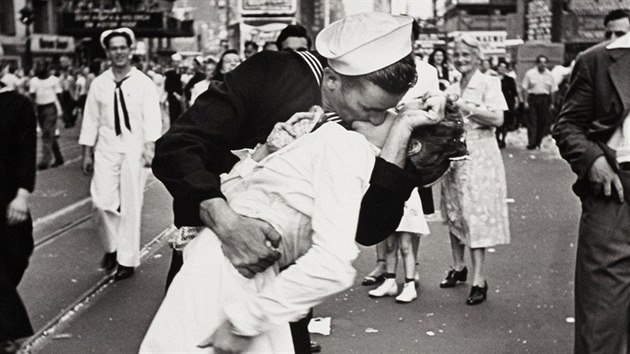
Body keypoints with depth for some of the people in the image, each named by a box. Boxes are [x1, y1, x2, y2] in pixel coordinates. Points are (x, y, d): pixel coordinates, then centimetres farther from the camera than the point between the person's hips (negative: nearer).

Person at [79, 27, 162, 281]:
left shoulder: (143, 83, -2)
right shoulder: (99, 84, 5)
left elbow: (152, 118, -8)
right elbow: (91, 119, 8)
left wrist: (150, 147, -21)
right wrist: (87, 153, 7)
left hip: (133, 149, -2)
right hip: (106, 148, 2)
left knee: (131, 205, 3)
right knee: (102, 201, -8)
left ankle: (127, 259, 15)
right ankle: (111, 246, 19)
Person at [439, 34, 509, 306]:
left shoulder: (488, 83, -3)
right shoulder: (452, 89, 14)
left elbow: (497, 119, -14)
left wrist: (466, 107, -18)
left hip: (478, 154, -6)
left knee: (476, 213, -8)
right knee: (453, 212, 10)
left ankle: (479, 280, -5)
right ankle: (458, 267, 26)